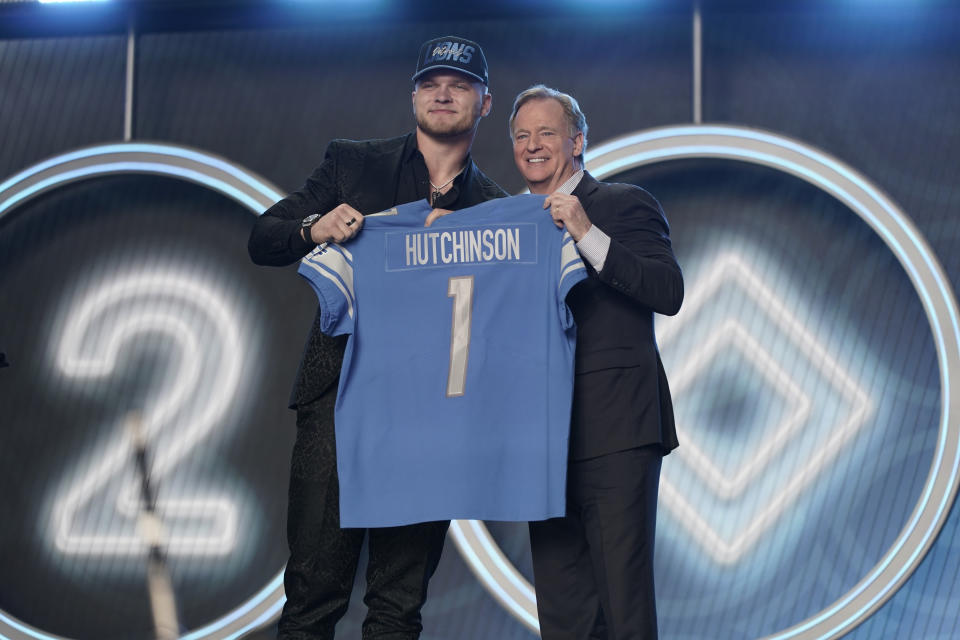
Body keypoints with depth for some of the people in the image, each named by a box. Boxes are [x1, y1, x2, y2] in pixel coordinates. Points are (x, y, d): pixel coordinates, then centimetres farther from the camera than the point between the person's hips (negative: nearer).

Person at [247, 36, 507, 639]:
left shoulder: (495, 209, 13)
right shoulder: (352, 164, 12)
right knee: (314, 589, -6)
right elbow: (263, 239, 10)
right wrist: (314, 229, -11)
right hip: (340, 395, -1)